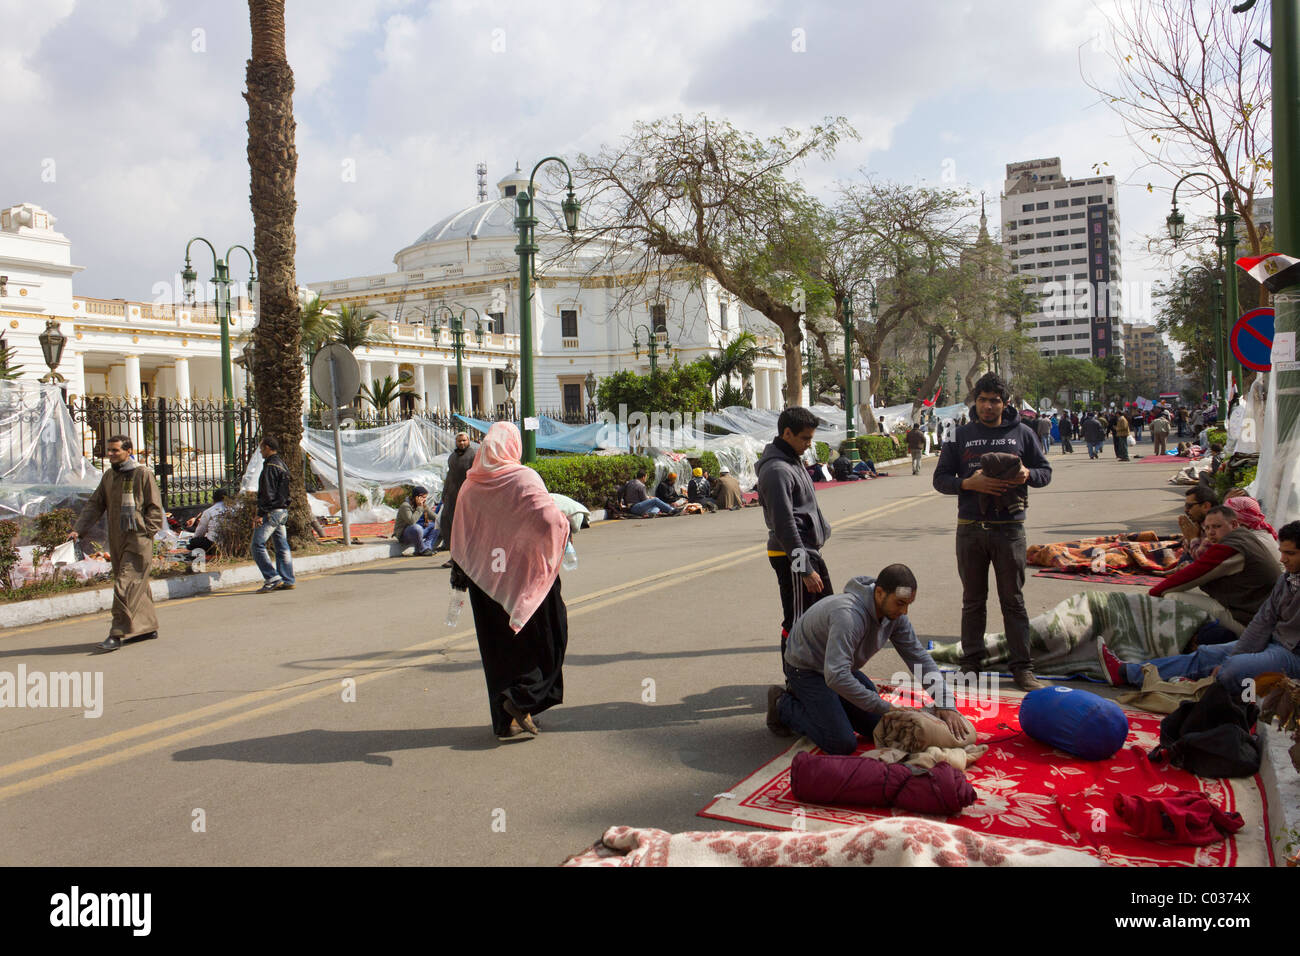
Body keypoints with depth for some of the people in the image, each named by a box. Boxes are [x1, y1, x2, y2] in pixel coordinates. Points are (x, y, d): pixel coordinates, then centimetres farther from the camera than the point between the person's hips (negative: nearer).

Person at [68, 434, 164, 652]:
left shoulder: (143, 474, -6)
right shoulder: (109, 476, 14)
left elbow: (154, 508, -6)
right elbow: (95, 505, 15)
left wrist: (145, 532, -15)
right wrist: (78, 529, 4)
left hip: (138, 539, -7)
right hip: (116, 540, 7)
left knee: (126, 586, -10)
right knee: (137, 586, 13)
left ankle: (117, 634, -10)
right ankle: (148, 627, 22)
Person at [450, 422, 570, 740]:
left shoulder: (470, 485, 2)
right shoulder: (524, 479, -13)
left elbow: (459, 533, 7)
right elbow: (549, 520, -23)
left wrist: (459, 570, 17)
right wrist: (566, 522, -2)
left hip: (484, 579, 5)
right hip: (524, 574, -5)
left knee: (497, 646, 13)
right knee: (545, 638, 12)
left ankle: (505, 720, 18)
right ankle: (521, 699, -3)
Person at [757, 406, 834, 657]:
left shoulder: (791, 461, 13)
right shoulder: (777, 470, -20)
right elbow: (785, 525, -24)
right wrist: (804, 569, -24)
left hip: (810, 551, 11)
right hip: (792, 557, -11)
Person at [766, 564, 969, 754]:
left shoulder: (894, 613, -11)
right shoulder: (848, 614, -38)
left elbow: (920, 658, -3)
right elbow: (836, 676, -44)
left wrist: (946, 704, -15)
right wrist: (885, 708, -37)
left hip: (839, 667, 8)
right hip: (806, 669, -8)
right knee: (843, 744, -16)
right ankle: (784, 705, 5)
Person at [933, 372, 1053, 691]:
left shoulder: (1021, 433, 7)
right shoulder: (961, 435, 6)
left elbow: (1045, 470, 11)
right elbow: (941, 478, 5)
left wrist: (1027, 475, -12)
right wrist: (969, 483, -15)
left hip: (1009, 527, -1)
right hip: (970, 529, 1)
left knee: (1013, 599, 4)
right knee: (973, 600, 10)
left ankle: (1022, 667, 9)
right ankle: (971, 662, 19)